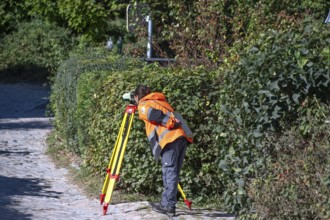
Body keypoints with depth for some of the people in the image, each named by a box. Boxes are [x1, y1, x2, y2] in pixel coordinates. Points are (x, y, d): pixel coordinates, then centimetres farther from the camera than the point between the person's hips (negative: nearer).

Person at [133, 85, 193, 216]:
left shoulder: (143, 105, 9)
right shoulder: (160, 101, 32)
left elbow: (157, 116, -7)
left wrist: (172, 124, -9)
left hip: (170, 138, -7)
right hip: (182, 136, 7)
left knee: (169, 172, -9)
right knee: (172, 173, 10)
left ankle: (169, 206, -12)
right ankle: (166, 203, 12)